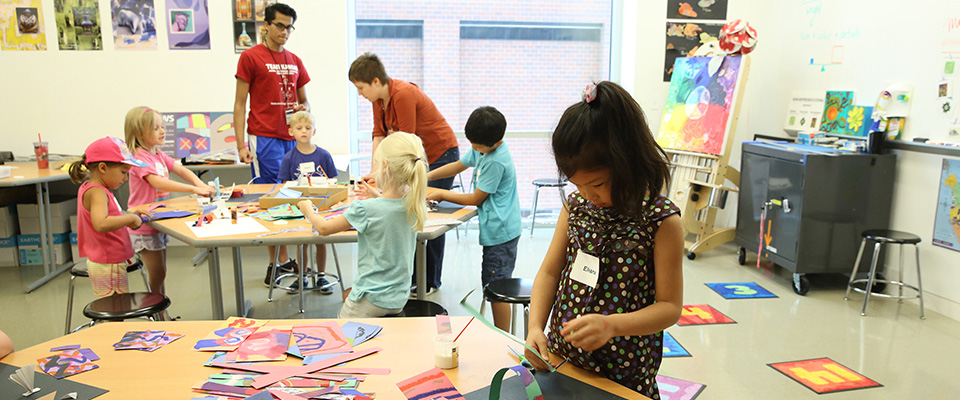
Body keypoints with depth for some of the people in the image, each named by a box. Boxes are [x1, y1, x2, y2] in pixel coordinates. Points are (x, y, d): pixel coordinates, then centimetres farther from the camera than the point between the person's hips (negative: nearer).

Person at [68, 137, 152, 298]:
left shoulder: (89, 188, 11)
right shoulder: (96, 192, -19)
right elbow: (100, 224, -37)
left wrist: (129, 215, 10)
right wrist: (130, 219, -25)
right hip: (108, 266, -10)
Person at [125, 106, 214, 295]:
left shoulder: (159, 155, 9)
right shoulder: (139, 158, -19)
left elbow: (180, 170, 1)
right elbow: (158, 182, -32)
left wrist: (200, 183, -20)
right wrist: (193, 189, -39)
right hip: (144, 228, -9)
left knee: (160, 274, 15)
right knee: (157, 275, -3)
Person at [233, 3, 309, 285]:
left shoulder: (294, 61, 15)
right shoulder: (251, 57, 0)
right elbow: (240, 104, -2)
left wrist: (302, 109, 0)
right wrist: (240, 145, -9)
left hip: (292, 137, 5)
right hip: (264, 138, -5)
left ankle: (286, 259, 15)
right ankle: (277, 262, 6)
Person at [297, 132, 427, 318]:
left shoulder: (365, 209, -23)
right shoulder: (413, 204, -7)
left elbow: (324, 228, -6)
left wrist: (308, 209, 13)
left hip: (372, 300, -7)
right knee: (348, 294, 31)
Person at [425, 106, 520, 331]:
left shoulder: (496, 162, -22)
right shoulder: (483, 148, 6)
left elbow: (476, 199, -15)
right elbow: (459, 166, 21)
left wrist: (441, 195, -4)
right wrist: (426, 177, 10)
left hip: (500, 232, -10)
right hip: (496, 230, 10)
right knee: (493, 286, 16)